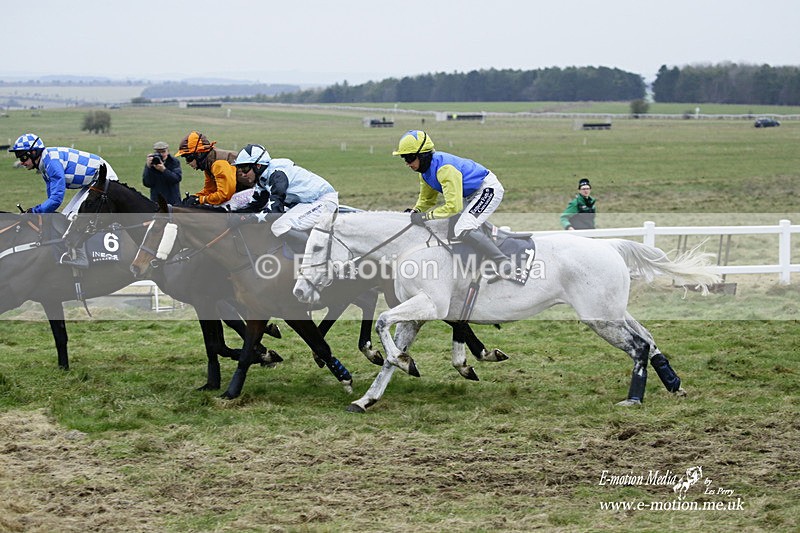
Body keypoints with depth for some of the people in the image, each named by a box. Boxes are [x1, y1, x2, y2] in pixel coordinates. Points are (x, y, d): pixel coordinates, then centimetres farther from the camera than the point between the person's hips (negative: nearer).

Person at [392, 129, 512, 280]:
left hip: (488, 188, -11)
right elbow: (427, 199, 11)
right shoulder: (425, 169, -2)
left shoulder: (444, 168, -32)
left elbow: (453, 206, -33)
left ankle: (503, 263, -18)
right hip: (471, 195, 11)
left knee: (463, 230, -23)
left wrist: (426, 216, -29)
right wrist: (415, 211, -9)